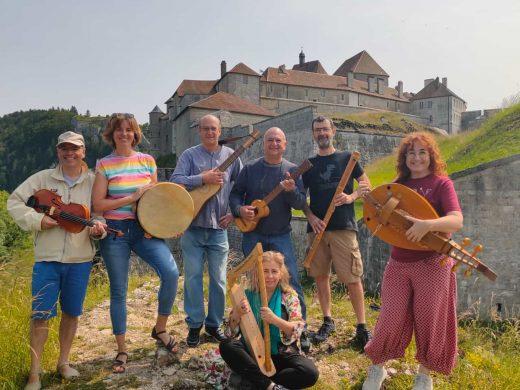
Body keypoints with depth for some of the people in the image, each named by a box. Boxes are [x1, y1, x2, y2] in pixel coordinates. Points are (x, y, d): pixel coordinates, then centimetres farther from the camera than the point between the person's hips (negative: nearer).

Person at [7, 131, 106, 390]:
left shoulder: (93, 181, 1)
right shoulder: (43, 178, 0)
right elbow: (14, 201, 1)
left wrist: (99, 228, -19)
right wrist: (37, 220, -14)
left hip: (80, 259, 1)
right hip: (47, 258, -1)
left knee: (71, 312, 13)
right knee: (40, 314, 0)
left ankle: (63, 362, 30)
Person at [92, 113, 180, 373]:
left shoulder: (148, 161, 6)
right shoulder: (104, 165, -2)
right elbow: (98, 204, -8)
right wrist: (133, 197, -15)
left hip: (144, 228, 2)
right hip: (115, 231, -2)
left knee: (171, 273, -17)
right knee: (118, 291, 5)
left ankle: (160, 329, 8)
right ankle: (122, 351, 22)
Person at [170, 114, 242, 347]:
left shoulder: (230, 156, 5)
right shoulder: (189, 155, 1)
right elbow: (175, 181, -13)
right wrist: (203, 178, -20)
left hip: (219, 228, 1)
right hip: (192, 227, -1)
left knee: (218, 279, 7)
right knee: (193, 277, 4)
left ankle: (214, 323, 23)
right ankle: (194, 325, 18)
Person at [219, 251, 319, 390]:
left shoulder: (289, 296, -1)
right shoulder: (247, 295, 1)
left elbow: (297, 330, -10)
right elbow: (231, 332, -1)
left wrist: (274, 319, -27)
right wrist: (237, 313, -23)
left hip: (282, 353, -1)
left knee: (310, 373, -27)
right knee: (226, 345, -27)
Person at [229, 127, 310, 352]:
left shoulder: (292, 170, -1)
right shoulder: (250, 168, 1)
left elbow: (301, 203, -7)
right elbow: (235, 193, 5)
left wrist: (291, 190, -27)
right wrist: (239, 209, -15)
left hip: (280, 236, -1)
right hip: (253, 235, 1)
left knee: (291, 282, -5)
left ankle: (300, 331, 7)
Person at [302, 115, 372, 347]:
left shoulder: (347, 158, 6)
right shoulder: (309, 164, 12)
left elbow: (367, 186, 6)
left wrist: (351, 197, -13)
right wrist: (311, 217, -5)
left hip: (343, 227, -3)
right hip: (317, 226, 3)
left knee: (352, 277, -5)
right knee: (321, 275, 7)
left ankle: (361, 326, 6)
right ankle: (327, 321, 21)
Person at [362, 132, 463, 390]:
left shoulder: (441, 183, -6)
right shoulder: (398, 186, 7)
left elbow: (456, 220, -21)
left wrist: (427, 225, -38)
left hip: (432, 263, -3)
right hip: (398, 263, 3)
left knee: (429, 321, 9)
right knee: (391, 319, 7)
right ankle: (376, 368, 29)